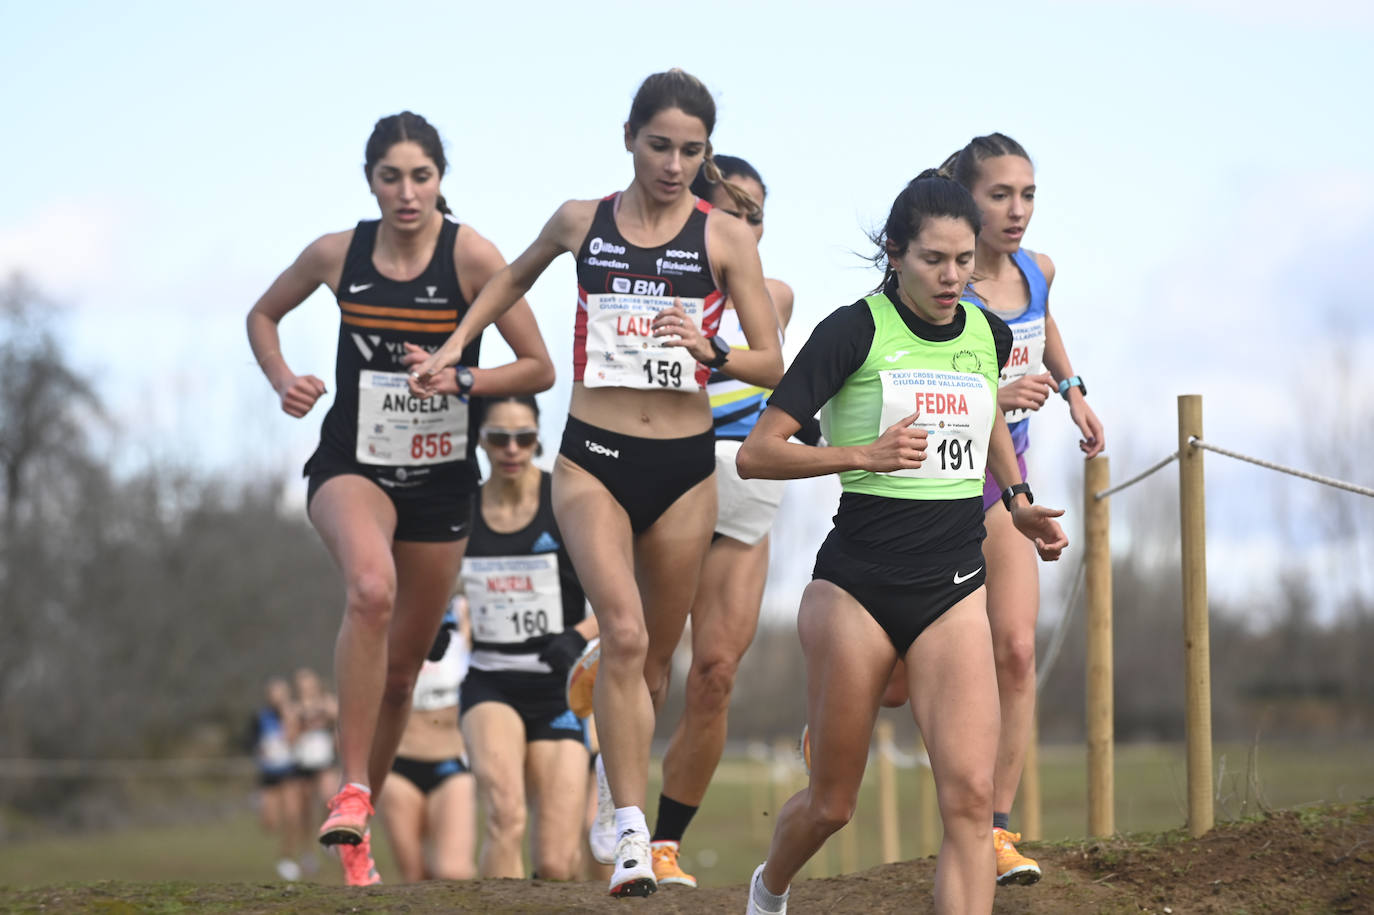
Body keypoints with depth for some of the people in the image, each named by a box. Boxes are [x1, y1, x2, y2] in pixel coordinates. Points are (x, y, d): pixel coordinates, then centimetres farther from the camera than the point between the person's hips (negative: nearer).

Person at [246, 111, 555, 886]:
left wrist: (460, 379, -21)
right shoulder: (338, 254, -3)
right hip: (352, 464, -1)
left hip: (441, 479, 1)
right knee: (371, 587, -33)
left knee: (403, 666, 10)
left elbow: (540, 368, -6)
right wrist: (284, 381, -1)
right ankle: (350, 793, -29)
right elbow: (264, 315, 16)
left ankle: (358, 827, 30)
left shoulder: (471, 255, -10)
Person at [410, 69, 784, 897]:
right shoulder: (581, 222, 4)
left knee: (658, 652, 12)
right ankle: (630, 833, -21)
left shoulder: (726, 237, 0)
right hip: (594, 459, -1)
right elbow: (515, 278, 26)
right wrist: (454, 347, 20)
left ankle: (613, 786, 38)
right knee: (624, 634, -20)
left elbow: (773, 364, 0)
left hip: (685, 467, 1)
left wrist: (714, 352, -19)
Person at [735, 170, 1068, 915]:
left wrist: (1017, 499, 17)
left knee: (969, 796, -14)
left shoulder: (988, 335, 7)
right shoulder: (855, 331, -9)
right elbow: (756, 454, -10)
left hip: (954, 592, 3)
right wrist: (862, 453, -20)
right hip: (856, 584, -3)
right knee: (832, 803, 9)